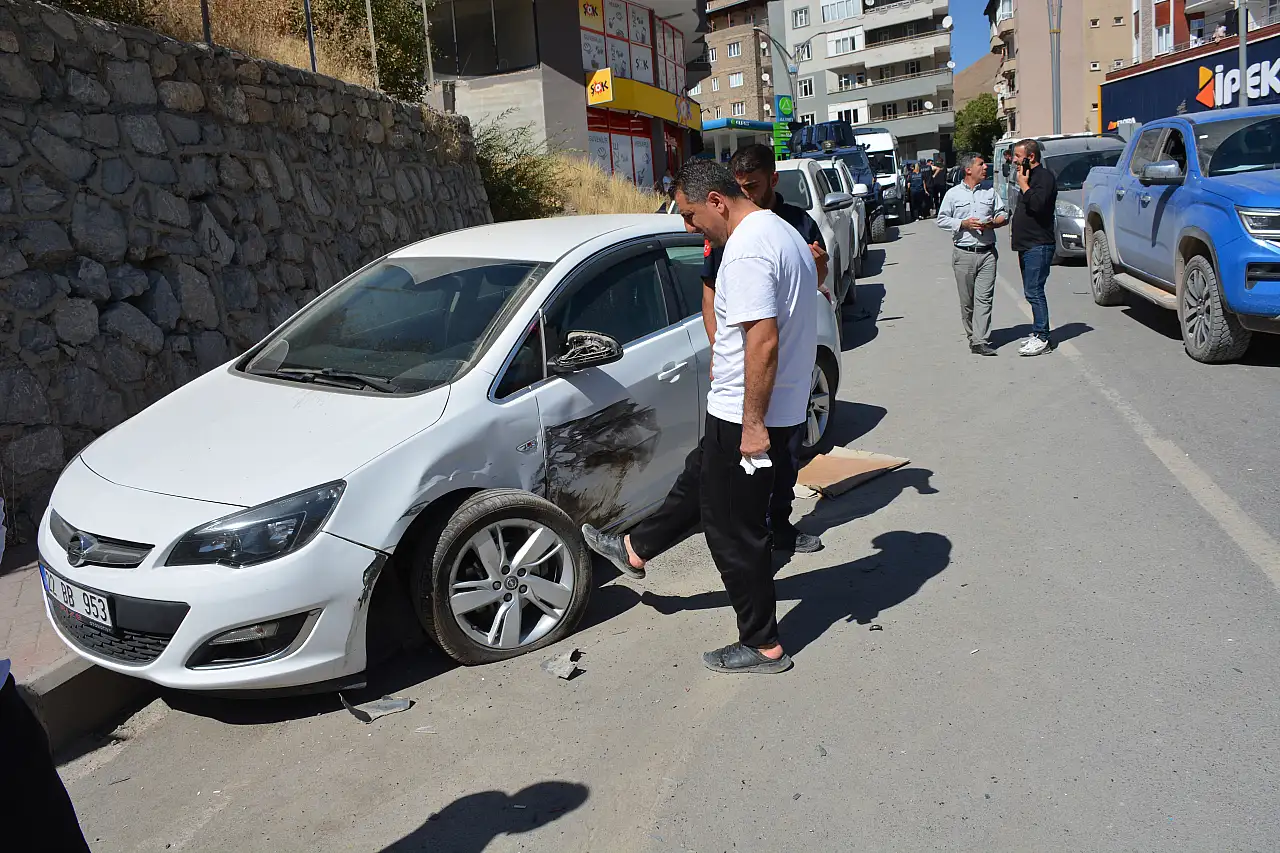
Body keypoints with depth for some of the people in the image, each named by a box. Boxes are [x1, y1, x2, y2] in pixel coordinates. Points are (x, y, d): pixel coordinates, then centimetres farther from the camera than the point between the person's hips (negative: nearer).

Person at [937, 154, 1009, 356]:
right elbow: (941, 220, 3)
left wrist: (992, 223, -4)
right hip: (963, 254, -1)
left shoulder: (990, 192, 14)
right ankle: (972, 336, 18)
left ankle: (980, 341, -11)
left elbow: (1004, 215, 17)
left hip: (987, 252, 1)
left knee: (984, 298, -8)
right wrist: (963, 223, -10)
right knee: (967, 300, 3)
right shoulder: (953, 194, 6)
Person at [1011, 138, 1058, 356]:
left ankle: (1042, 338, -10)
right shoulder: (1029, 177, 20)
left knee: (1034, 291, -12)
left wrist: (1023, 184, -15)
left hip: (1039, 245, -10)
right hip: (1027, 244, 10)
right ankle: (1038, 333, 17)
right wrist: (1016, 233, 20)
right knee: (1032, 292, 12)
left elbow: (1037, 204, -26)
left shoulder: (1044, 176, -11)